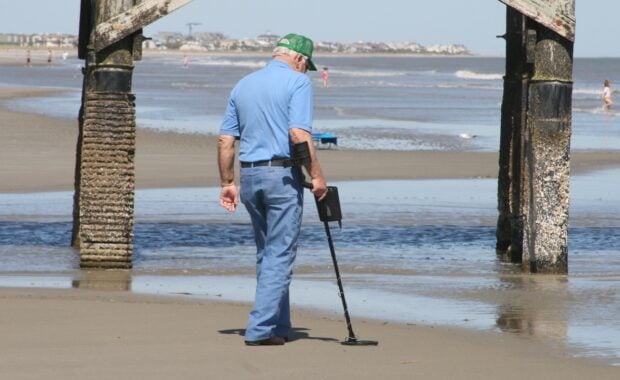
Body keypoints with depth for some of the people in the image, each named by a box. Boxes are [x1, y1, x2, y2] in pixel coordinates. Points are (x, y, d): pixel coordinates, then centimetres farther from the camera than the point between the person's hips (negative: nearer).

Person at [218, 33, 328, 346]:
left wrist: (227, 183, 16)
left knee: (266, 253, 17)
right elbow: (299, 134, -17)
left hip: (249, 175, 6)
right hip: (282, 175, -6)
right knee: (280, 255, -3)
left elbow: (225, 140, 11)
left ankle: (280, 328, 21)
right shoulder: (297, 82, -5)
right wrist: (317, 176, -11)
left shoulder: (243, 85, 14)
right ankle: (260, 329, -10)